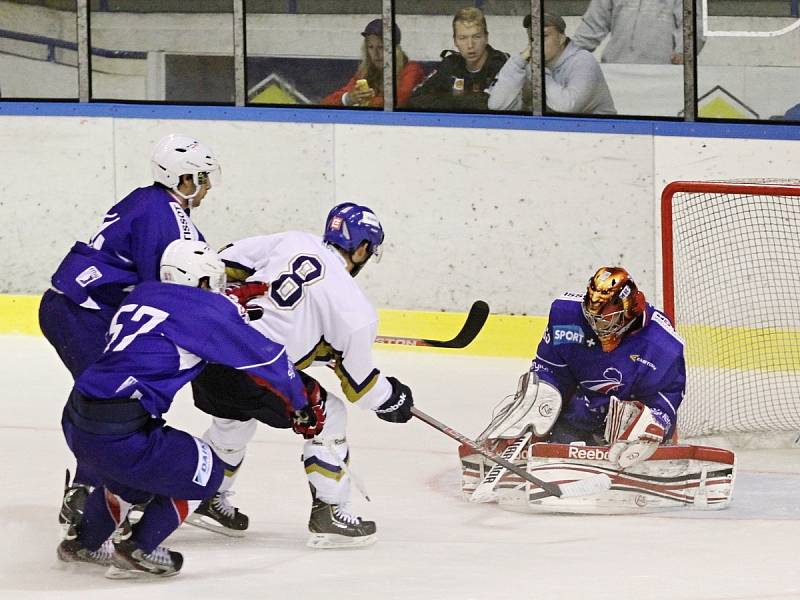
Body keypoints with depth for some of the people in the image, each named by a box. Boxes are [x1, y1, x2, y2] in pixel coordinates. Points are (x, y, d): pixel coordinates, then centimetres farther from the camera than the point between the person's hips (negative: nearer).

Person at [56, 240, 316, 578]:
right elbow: (267, 357, 6)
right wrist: (301, 404, 21)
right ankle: (138, 551, 12)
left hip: (75, 423, 8)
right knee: (205, 470, 12)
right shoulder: (207, 310, -1)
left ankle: (83, 541, 40)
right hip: (119, 434, -8)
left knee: (135, 471, 34)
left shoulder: (143, 294, 17)